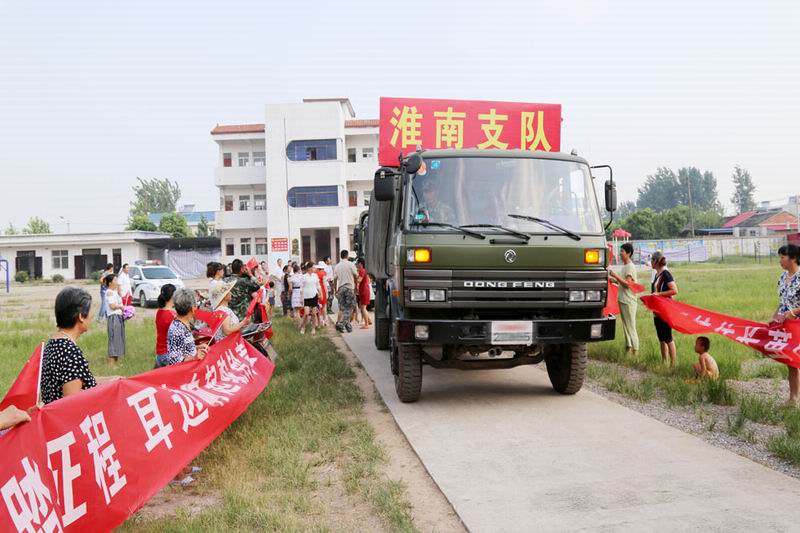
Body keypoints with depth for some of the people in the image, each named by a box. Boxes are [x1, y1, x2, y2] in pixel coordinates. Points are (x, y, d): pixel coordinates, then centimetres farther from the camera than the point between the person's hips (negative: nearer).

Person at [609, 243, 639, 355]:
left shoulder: (631, 267, -12)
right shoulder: (623, 266, 14)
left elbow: (627, 284, -19)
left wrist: (615, 276, -21)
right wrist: (614, 280, 7)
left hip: (629, 301, -9)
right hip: (622, 299, 9)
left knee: (631, 326, -6)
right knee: (625, 325, 13)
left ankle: (635, 350, -3)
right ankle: (628, 347, 20)